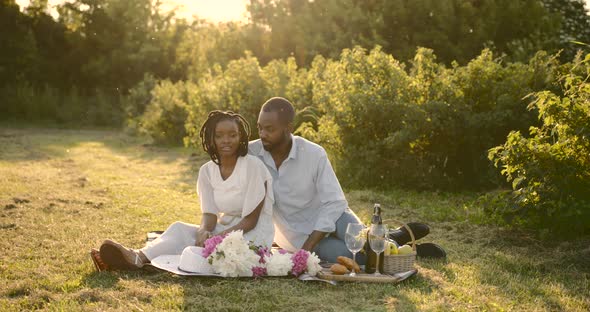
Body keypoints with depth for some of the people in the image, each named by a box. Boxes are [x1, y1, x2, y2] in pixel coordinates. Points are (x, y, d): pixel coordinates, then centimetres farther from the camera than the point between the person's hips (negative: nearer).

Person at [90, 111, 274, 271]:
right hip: (223, 230, 5)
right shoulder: (207, 171, 2)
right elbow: (209, 214, -4)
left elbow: (251, 220, -14)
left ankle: (137, 260, -44)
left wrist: (219, 237, -26)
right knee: (180, 229, -21)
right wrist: (204, 232, -27)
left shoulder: (253, 166, -14)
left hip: (254, 235, -5)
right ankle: (139, 257, -45)